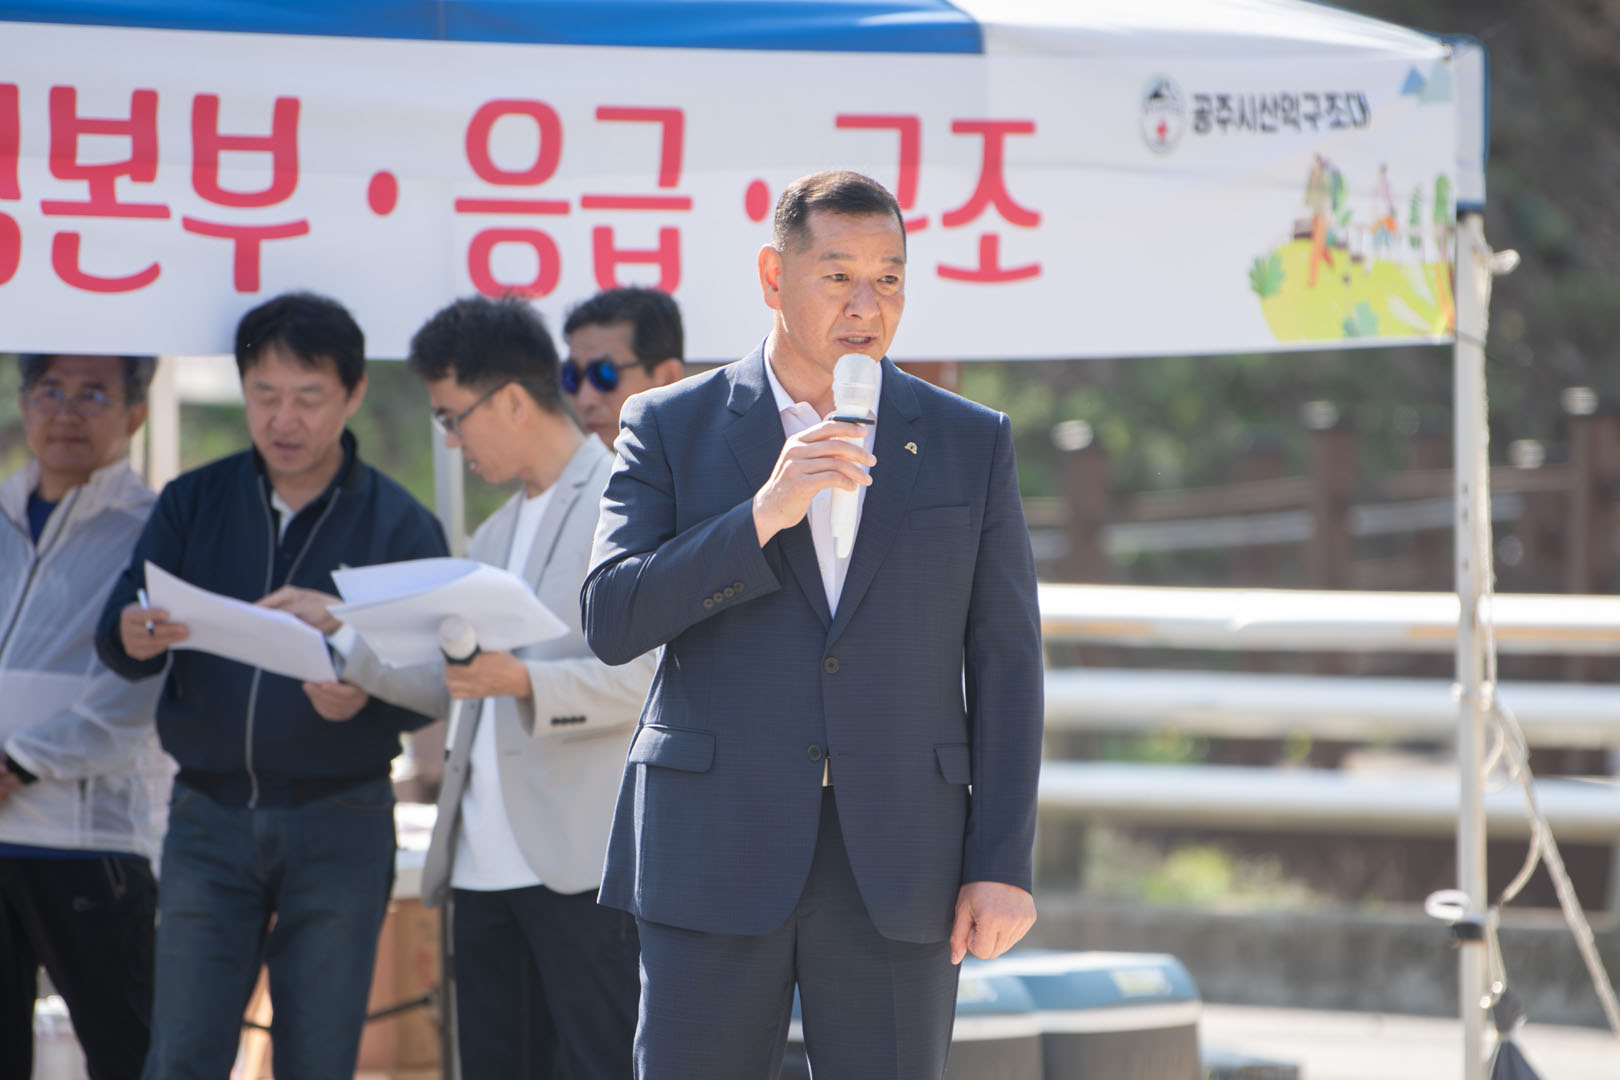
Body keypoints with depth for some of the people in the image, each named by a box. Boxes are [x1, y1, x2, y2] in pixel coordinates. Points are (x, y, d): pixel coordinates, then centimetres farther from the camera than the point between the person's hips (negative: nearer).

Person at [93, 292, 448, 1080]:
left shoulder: (399, 525, 0)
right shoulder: (192, 505, 6)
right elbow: (114, 638, -2)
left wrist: (364, 701, -26)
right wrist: (136, 638, -26)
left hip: (339, 824, -1)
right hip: (208, 818, 1)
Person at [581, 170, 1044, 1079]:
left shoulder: (971, 445, 8)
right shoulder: (673, 428, 5)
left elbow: (1005, 665, 6)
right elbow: (613, 620, -6)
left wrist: (1005, 866, -2)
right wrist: (763, 516, -18)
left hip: (897, 868, 1)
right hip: (716, 857, -1)